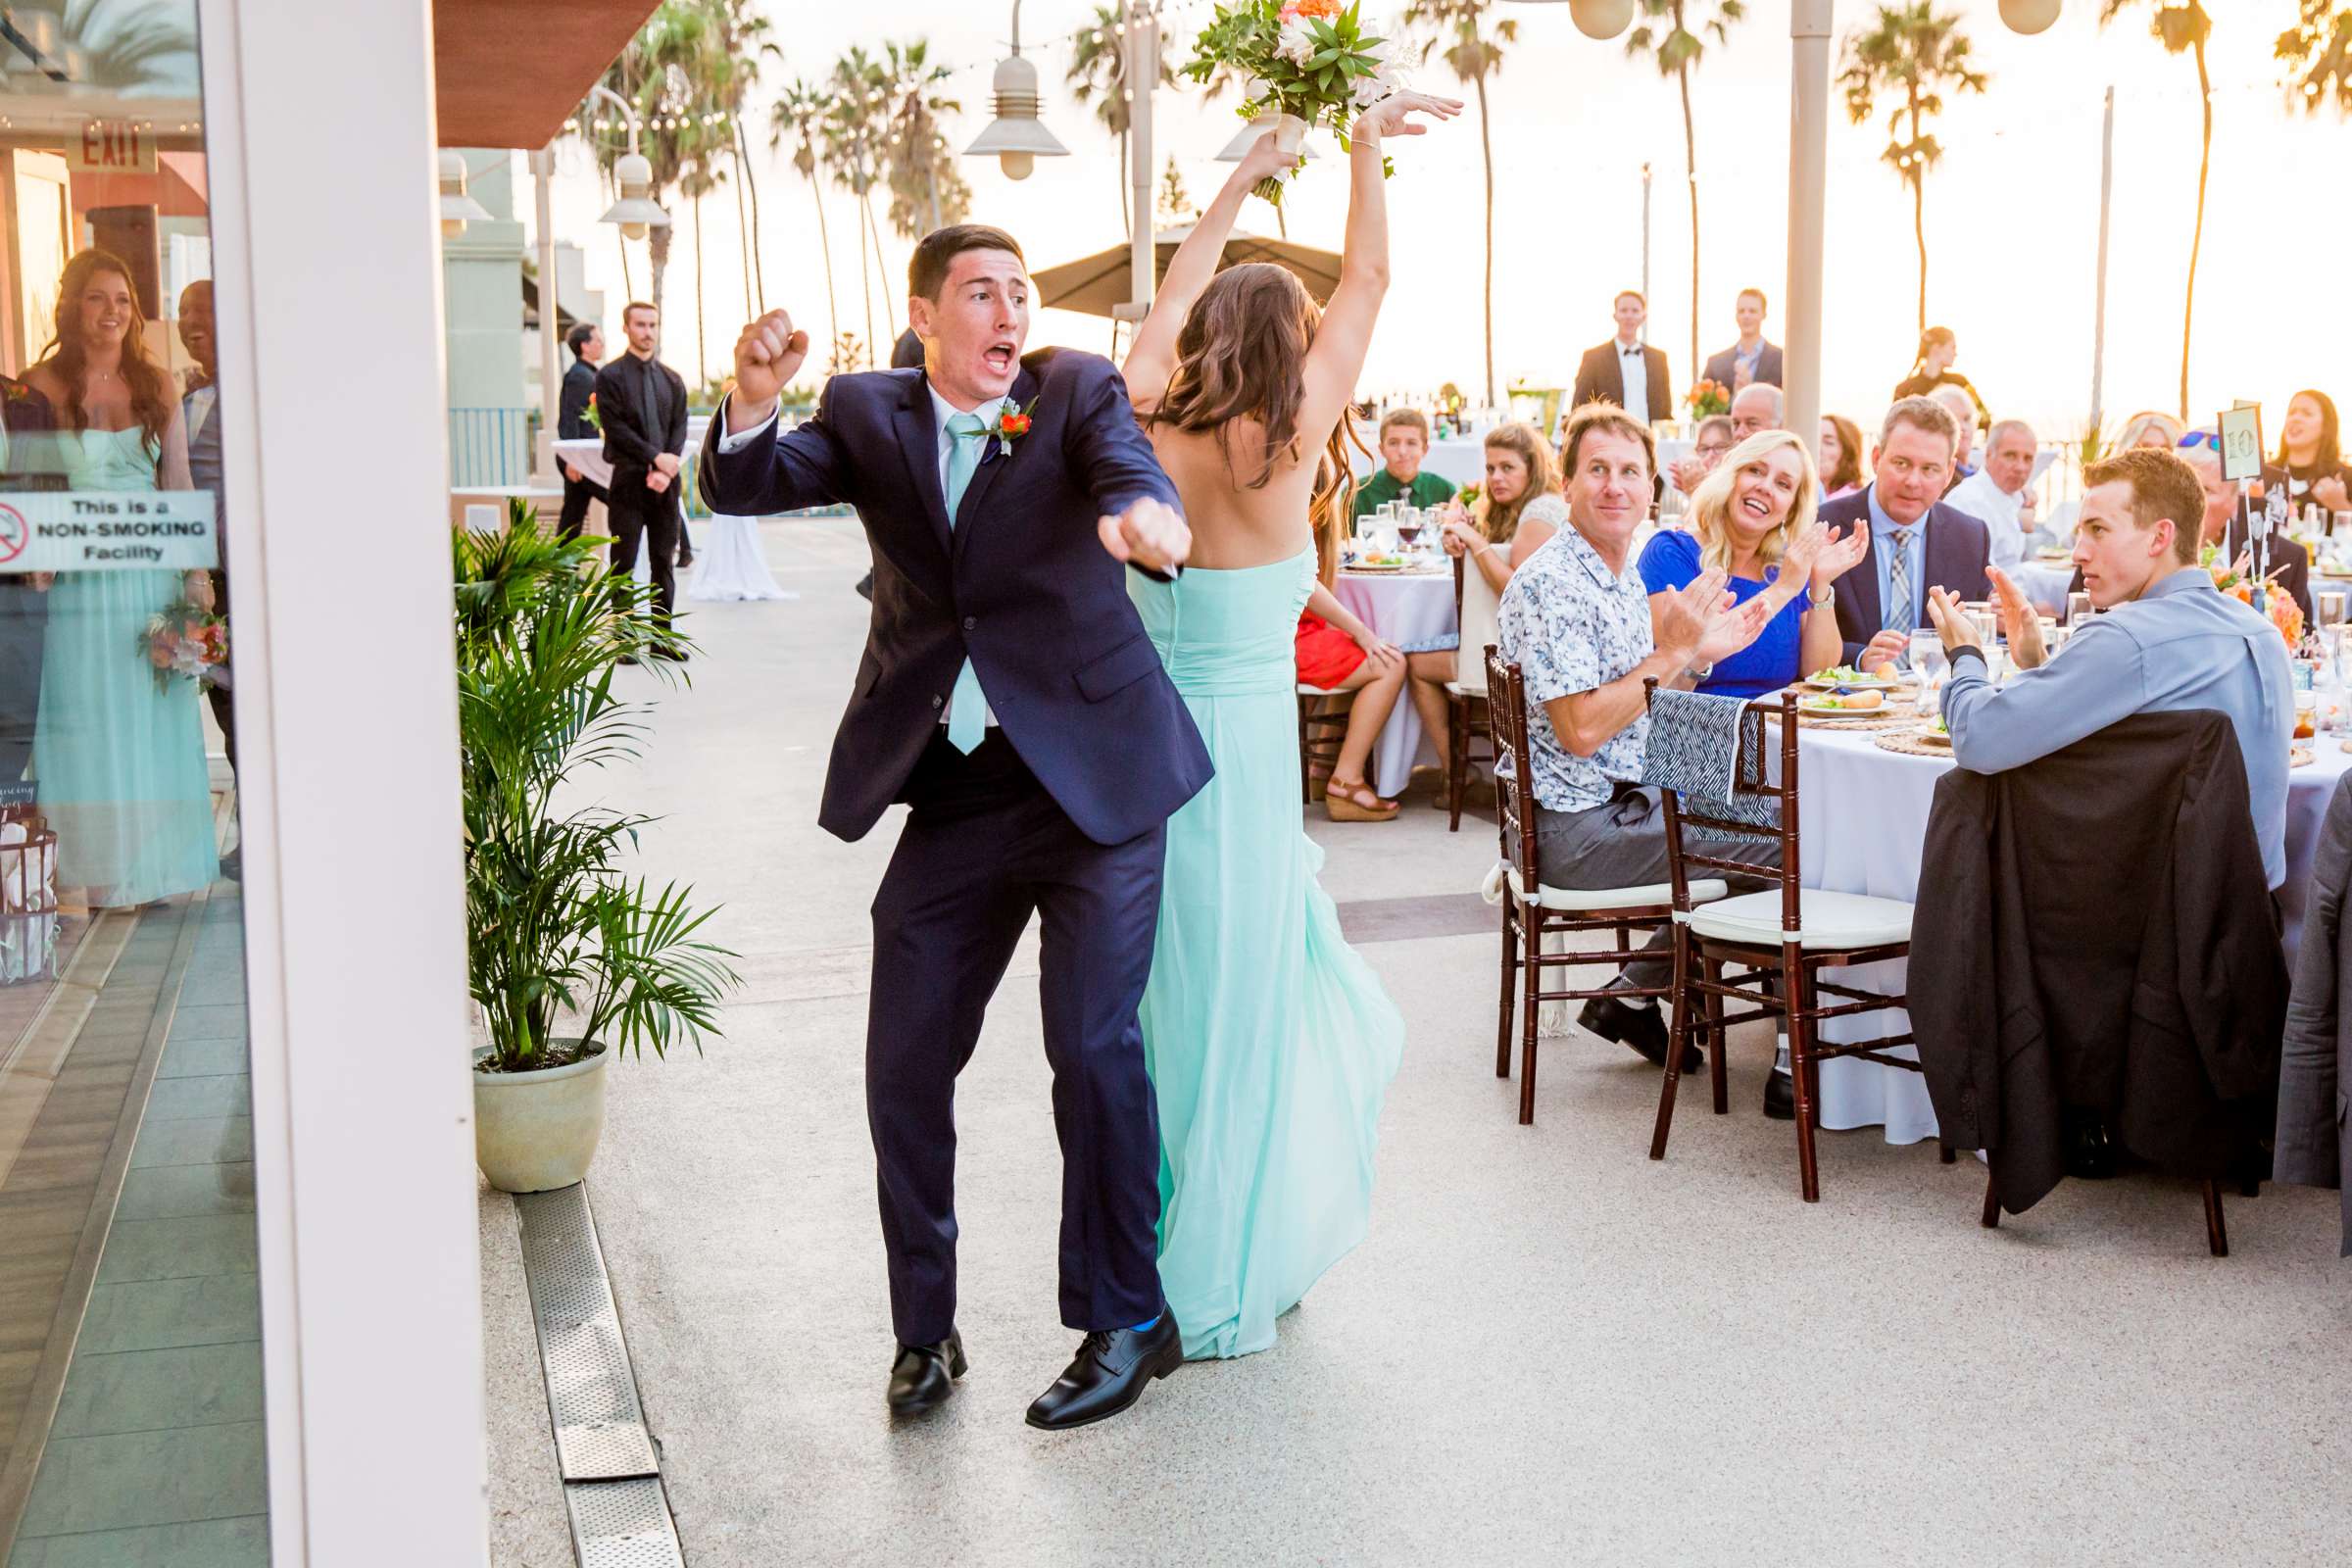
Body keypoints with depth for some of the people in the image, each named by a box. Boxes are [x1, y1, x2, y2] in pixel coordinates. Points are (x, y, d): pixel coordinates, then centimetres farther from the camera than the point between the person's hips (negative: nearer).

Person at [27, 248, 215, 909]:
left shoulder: (156, 385, 9)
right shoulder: (42, 387, -1)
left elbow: (179, 484, 10)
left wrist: (196, 573, 5)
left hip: (150, 575, 3)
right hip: (76, 578, -3)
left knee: (154, 721, 6)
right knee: (84, 724, 0)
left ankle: (150, 866, 15)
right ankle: (85, 873, 5)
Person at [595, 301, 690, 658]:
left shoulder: (672, 380, 15)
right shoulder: (610, 376, 0)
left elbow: (679, 428, 8)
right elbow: (616, 428, -8)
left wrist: (667, 467, -8)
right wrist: (655, 457, -15)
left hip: (665, 481, 4)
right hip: (628, 479, -4)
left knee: (664, 562, 7)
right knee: (624, 564, -1)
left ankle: (662, 637, 12)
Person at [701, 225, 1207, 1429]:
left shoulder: (1075, 389, 0)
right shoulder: (869, 414, 6)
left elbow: (1124, 455, -21)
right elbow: (744, 487, -6)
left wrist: (1140, 512, -46)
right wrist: (752, 401, -29)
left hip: (1092, 773, -3)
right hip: (951, 793, 3)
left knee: (1094, 1044, -6)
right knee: (903, 1068, 4)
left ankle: (1124, 1320, 13)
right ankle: (925, 1330, 23)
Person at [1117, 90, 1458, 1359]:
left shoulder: (1146, 431, 1)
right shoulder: (1282, 446, -10)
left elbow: (1170, 303, 19)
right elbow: (1367, 282, -1)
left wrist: (1241, 182, 28)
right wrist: (1366, 147, 9)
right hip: (1237, 747, -6)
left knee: (1174, 989, 17)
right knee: (1226, 1005, 3)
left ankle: (1166, 1241, 30)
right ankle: (1211, 1287, 13)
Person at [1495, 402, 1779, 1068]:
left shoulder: (1624, 576, 12)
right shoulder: (1549, 584, -19)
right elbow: (1582, 729, -25)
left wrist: (1701, 655, 4)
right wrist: (1675, 649, -20)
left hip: (1623, 800, 10)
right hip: (1578, 829, -10)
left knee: (1748, 823, 24)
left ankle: (1632, 995, 22)